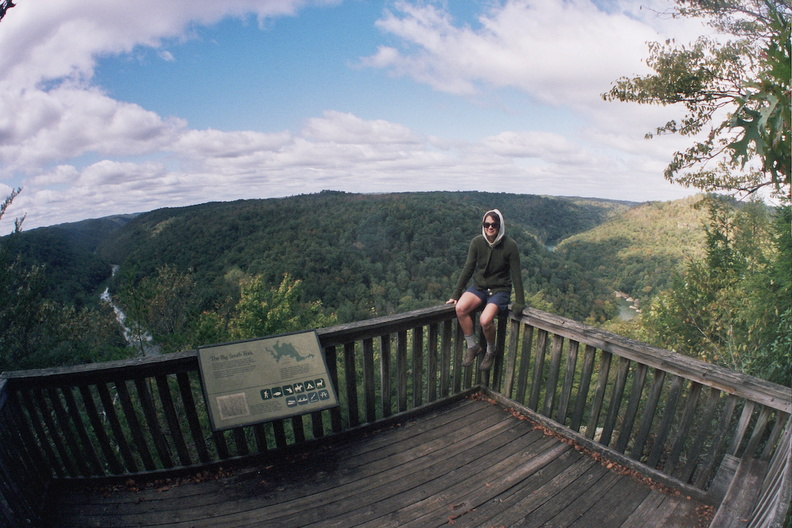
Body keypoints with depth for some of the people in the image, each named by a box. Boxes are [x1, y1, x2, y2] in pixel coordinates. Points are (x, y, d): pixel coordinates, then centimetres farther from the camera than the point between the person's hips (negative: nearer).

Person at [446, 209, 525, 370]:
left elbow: (516, 275, -9)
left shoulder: (510, 245, -12)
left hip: (500, 290, -3)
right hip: (479, 286, 3)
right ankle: (472, 347, -5)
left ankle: (491, 351, 5)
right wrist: (456, 294, -5)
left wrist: (519, 302, -10)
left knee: (485, 320, -28)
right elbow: (468, 268, -2)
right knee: (460, 308, -26)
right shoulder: (477, 242, -5)